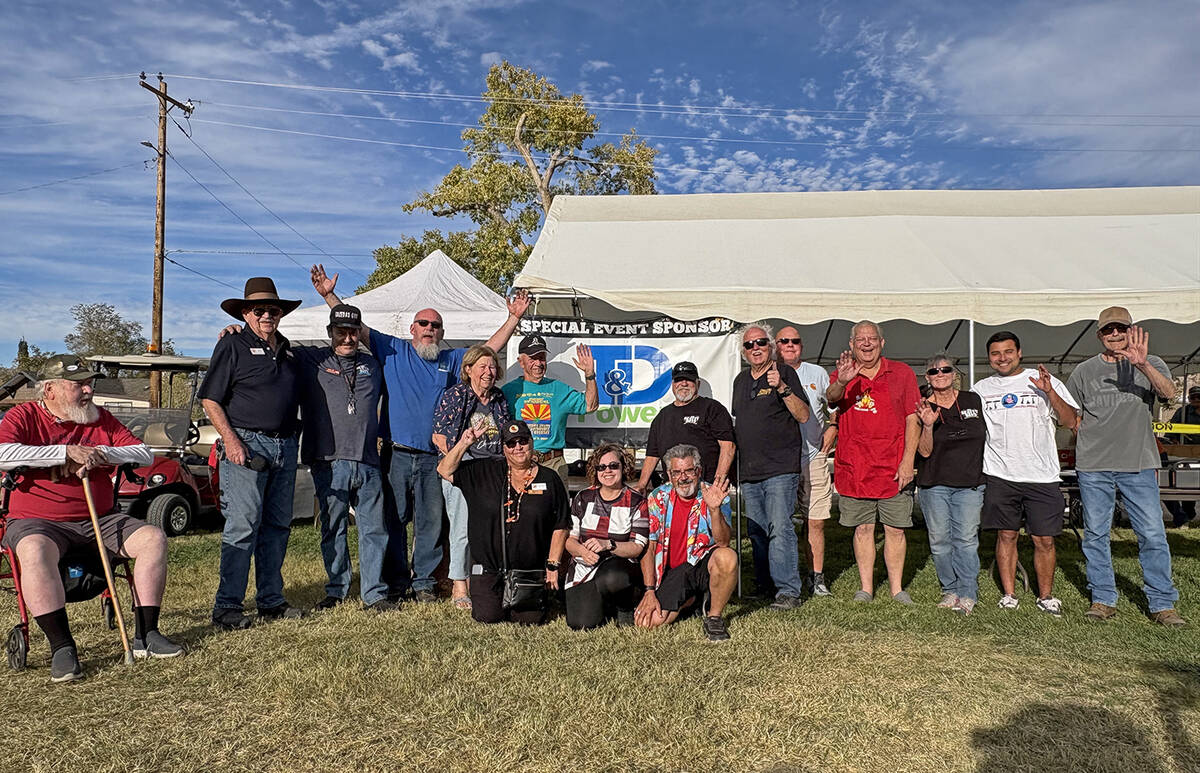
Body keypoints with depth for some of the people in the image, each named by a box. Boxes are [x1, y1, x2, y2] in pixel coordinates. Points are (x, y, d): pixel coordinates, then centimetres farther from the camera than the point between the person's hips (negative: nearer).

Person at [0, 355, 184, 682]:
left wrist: (102, 453, -14)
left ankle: (145, 635, -12)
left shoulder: (101, 419, 12)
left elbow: (145, 455, 3)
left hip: (99, 520, 4)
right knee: (34, 551, -37)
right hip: (38, 522, -4)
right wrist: (67, 452, -23)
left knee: (154, 537, -16)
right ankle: (61, 647, -29)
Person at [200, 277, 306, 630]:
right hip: (247, 444, -7)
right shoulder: (232, 345, -1)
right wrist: (231, 439, -15)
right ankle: (226, 606, 0)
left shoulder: (287, 349, 18)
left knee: (277, 526, 10)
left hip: (285, 446, 7)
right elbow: (210, 399, -5)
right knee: (243, 526, -8)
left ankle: (271, 601, 19)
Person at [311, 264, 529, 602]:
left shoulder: (451, 359, 14)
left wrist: (514, 318, 9)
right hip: (396, 455, -1)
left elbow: (490, 348, 16)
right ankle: (396, 582, 16)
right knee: (394, 520, 4)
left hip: (434, 458, 1)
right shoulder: (393, 350, 10)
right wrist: (329, 295, 1)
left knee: (431, 521, 4)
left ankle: (423, 582, 16)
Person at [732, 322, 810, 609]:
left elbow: (803, 416, -9)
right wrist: (734, 466, 20)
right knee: (757, 532, 10)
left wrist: (782, 387, -22)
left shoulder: (784, 374, -1)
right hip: (749, 472, 6)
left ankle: (789, 590, -5)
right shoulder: (740, 380, 17)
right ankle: (764, 585, 21)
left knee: (780, 529, -11)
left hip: (780, 469, -6)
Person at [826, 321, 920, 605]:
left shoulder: (901, 373, 6)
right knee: (863, 528, 7)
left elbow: (912, 419, 3)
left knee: (895, 529, 5)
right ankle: (865, 588, 17)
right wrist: (841, 382, -40)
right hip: (855, 468, 0)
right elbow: (831, 398, -17)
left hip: (893, 468, 0)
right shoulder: (844, 375, 6)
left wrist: (908, 461, -6)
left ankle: (896, 588, 18)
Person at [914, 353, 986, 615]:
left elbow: (986, 435, 19)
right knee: (940, 540, 3)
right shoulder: (923, 408, 0)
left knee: (966, 539, -4)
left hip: (970, 483, 0)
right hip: (934, 485, 0)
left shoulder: (973, 400, 6)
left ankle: (967, 594, 4)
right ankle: (950, 590, 16)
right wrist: (928, 426, -24)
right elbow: (924, 451, -7)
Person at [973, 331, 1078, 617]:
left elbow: (1070, 421, -2)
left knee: (1044, 539, 2)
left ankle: (1046, 596, 17)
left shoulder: (1044, 381, 4)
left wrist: (1050, 392, -16)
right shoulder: (981, 389, 11)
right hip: (999, 475, 1)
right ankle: (1008, 594, 16)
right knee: (1006, 535, 6)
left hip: (1041, 476, -1)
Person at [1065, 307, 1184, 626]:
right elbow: (1072, 418, 17)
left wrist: (1142, 364, -29)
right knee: (1096, 534, 6)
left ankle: (1162, 604, 9)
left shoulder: (1150, 364, 7)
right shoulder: (1084, 371, 10)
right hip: (1093, 467, 2)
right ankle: (1103, 599, 16)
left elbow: (1169, 393, -15)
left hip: (1139, 465, -1)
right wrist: (1096, 439, 4)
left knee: (1153, 534, -3)